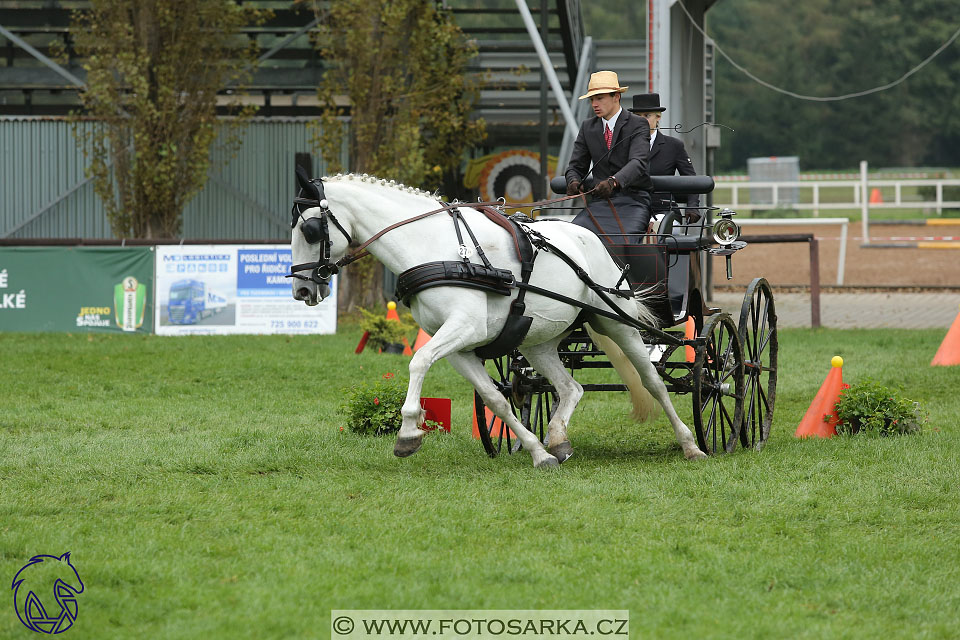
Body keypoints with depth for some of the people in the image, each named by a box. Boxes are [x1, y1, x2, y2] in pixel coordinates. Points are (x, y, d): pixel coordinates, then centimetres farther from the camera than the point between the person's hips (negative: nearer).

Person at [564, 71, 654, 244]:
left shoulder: (638, 124, -3)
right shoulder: (588, 127, 14)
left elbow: (638, 163, -18)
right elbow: (576, 166, 14)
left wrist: (613, 181, -38)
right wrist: (573, 181, -12)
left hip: (632, 201, -4)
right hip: (600, 202, 4)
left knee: (621, 242, -32)